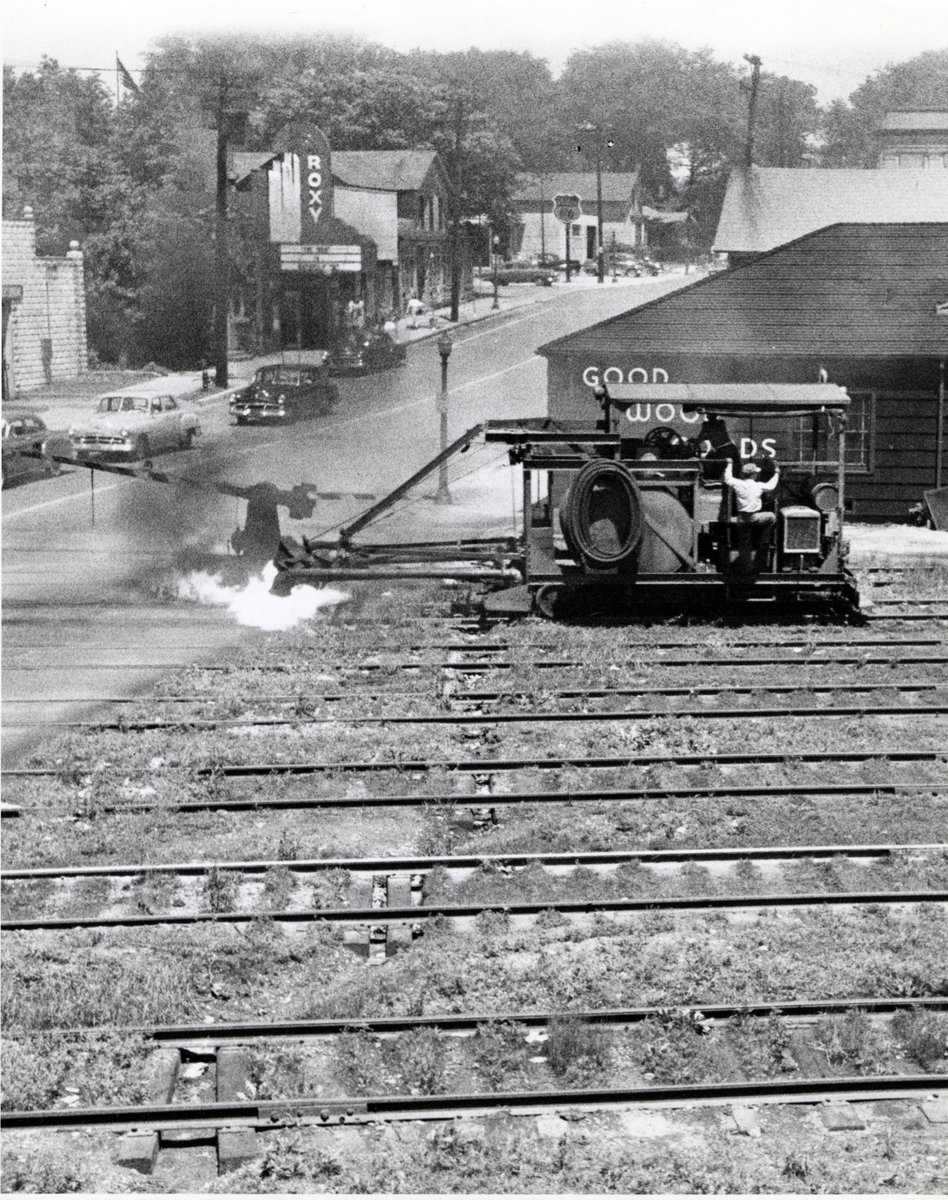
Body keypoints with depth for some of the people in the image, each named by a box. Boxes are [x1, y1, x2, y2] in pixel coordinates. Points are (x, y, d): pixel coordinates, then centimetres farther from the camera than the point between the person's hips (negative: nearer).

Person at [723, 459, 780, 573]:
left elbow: (727, 479, 17)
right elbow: (771, 486, 12)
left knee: (744, 544, 12)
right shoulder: (758, 486, -6)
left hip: (742, 519, 3)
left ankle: (747, 568, 16)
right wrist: (776, 473, 28)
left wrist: (729, 465, 30)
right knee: (771, 517, 21)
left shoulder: (737, 484, -3)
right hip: (754, 517, -3)